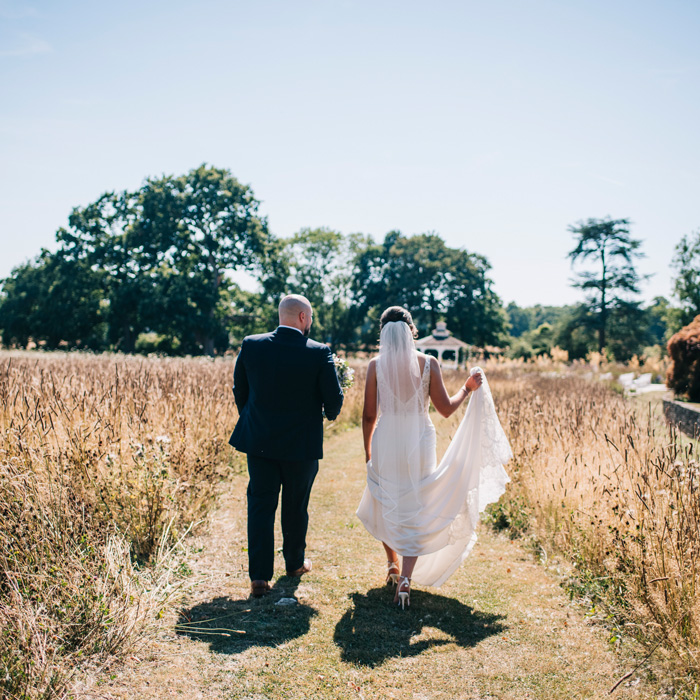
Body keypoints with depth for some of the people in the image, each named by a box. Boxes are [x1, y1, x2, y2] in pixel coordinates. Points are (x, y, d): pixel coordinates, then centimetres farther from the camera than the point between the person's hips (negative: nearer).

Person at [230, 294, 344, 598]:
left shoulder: (251, 345, -5)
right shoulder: (319, 353, -14)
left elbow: (239, 390, 5)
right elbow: (334, 399, -9)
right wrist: (330, 414, 14)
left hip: (259, 440, 2)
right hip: (301, 444, -2)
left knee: (260, 505, 7)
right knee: (295, 506, 16)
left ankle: (259, 575, 1)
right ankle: (294, 563, 34)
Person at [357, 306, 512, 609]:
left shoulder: (376, 365, -6)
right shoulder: (428, 363, -7)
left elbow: (369, 415, -4)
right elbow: (446, 408, -4)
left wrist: (368, 451, 9)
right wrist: (468, 388, 13)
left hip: (386, 441, 1)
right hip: (419, 443, -1)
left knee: (386, 505, 23)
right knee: (415, 510, 8)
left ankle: (393, 565, 35)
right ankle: (405, 578, -3)